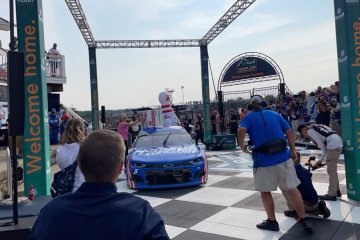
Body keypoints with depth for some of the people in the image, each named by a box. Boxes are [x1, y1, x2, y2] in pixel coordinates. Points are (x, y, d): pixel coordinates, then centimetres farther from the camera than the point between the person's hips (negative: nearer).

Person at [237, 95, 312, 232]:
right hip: (283, 157, 3)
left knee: (265, 191, 13)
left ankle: (272, 221, 22)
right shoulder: (275, 114, 14)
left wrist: (242, 147, -5)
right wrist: (293, 151, 13)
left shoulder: (249, 117, 3)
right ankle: (303, 219, 17)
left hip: (263, 160, -3)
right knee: (292, 189, 11)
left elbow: (241, 131, -18)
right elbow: (289, 132, 8)